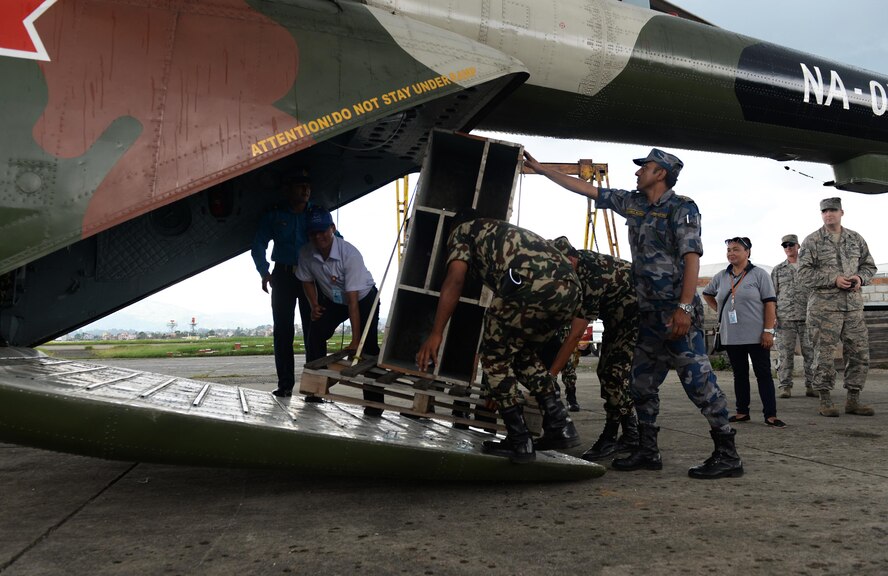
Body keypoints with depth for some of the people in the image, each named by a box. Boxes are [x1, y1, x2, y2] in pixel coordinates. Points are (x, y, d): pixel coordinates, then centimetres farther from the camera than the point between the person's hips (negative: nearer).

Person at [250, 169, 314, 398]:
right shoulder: (274, 216, 7)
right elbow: (258, 245, 8)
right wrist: (264, 272, -3)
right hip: (283, 277, 1)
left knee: (313, 330, -4)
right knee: (282, 331, 0)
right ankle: (285, 384, 4)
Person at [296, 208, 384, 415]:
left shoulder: (350, 254, -36)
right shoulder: (306, 254, -21)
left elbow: (353, 299, -37)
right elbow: (307, 280, 3)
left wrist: (355, 340, -37)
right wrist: (314, 305, -10)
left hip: (363, 299, -5)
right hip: (332, 300, 5)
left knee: (368, 346, -17)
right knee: (316, 334, -14)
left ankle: (374, 401, -11)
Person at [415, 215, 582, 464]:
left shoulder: (463, 230, 25)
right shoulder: (507, 232, 44)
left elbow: (455, 280, 5)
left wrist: (435, 334, 2)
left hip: (531, 285, -7)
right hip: (570, 288, 7)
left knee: (494, 357, 13)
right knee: (524, 354, 28)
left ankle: (519, 441, 12)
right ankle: (560, 425, 22)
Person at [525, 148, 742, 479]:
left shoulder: (682, 208, -6)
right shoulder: (632, 203, 14)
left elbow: (692, 257, -15)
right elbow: (586, 189, 17)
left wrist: (685, 307, -25)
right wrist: (540, 168, 17)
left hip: (678, 312, -8)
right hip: (649, 312, 8)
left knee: (699, 381, -9)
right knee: (641, 384, 11)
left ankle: (727, 455, -3)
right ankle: (648, 452, 21)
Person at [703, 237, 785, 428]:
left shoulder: (759, 274, -3)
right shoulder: (721, 277, 10)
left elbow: (770, 303, -8)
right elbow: (707, 294, 27)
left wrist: (768, 331, -14)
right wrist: (718, 310, 12)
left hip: (756, 336, -5)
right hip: (731, 337, 5)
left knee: (763, 374, -3)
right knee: (739, 374, 12)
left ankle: (771, 415, -2)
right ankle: (742, 412, 20)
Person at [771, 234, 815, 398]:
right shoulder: (777, 270, 12)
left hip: (808, 317, 0)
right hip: (785, 318, 0)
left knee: (811, 353, -1)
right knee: (785, 353, -2)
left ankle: (811, 386, 6)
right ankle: (785, 387, 2)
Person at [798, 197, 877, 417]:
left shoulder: (856, 239, 13)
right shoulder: (812, 241, 0)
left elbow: (869, 265, 18)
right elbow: (804, 272, -7)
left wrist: (860, 278, -4)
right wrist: (834, 279, -16)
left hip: (854, 304, 5)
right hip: (824, 306, -4)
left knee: (859, 353, 5)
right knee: (824, 355, -3)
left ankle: (853, 400, 15)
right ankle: (825, 401, 6)